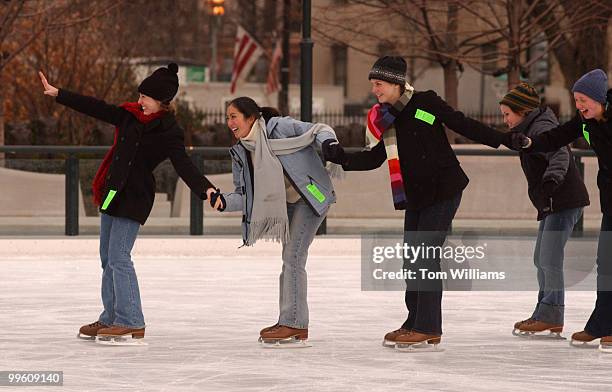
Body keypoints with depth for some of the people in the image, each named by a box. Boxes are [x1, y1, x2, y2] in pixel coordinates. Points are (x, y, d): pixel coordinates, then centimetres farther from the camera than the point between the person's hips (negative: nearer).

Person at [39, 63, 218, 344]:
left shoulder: (169, 132, -11)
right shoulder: (131, 116, 9)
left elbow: (183, 165, -21)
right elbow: (96, 109, 16)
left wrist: (205, 189, -38)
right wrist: (58, 94, 18)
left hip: (134, 198, -8)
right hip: (112, 194, 8)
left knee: (118, 258, -15)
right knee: (108, 258, 12)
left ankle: (131, 324, -14)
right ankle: (110, 320, 21)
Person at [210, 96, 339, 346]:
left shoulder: (280, 127, -17)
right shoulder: (240, 153, 2)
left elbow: (318, 129, -13)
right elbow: (245, 195, 2)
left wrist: (328, 142, -34)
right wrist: (224, 201, -17)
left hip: (312, 197, -8)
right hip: (288, 204, 8)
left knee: (292, 256, -15)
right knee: (290, 260, 14)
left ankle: (294, 325, -14)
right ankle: (288, 323, 22)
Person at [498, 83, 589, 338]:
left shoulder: (541, 127, -13)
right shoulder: (529, 130, 19)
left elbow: (560, 155, -29)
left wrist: (552, 180, -42)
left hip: (564, 202, -11)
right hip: (552, 204, 11)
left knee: (550, 260, -12)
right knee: (541, 260, 15)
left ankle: (551, 318, -10)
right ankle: (545, 315, 20)